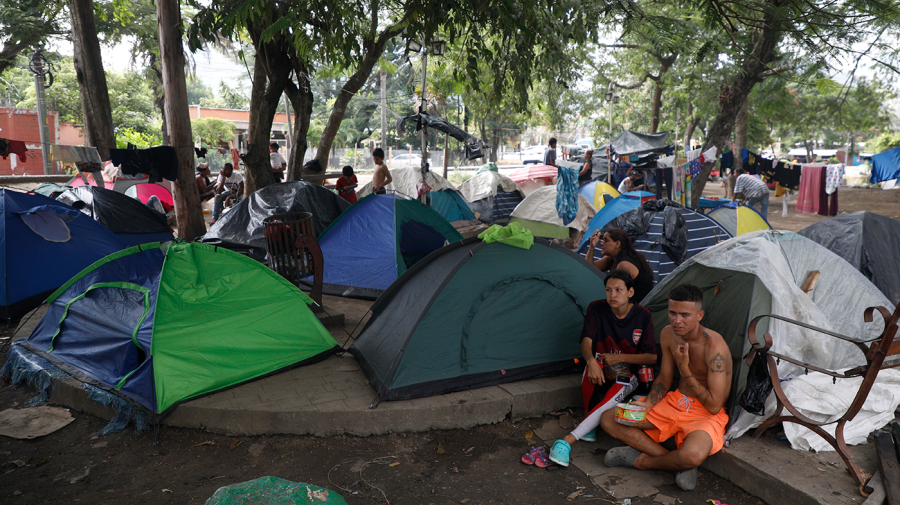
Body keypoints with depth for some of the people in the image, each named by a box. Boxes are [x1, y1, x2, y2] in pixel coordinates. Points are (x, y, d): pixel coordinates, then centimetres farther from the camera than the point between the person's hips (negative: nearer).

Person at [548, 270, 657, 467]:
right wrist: (591, 362, -37)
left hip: (628, 373, -1)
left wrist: (619, 358, -17)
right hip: (600, 369, 1)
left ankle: (568, 440, -43)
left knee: (614, 396, -35)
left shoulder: (643, 316, -7)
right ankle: (590, 425, -19)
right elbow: (586, 342, -15)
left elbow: (652, 357, -7)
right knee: (592, 369, -38)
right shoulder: (596, 309, -5)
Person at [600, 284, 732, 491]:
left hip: (706, 414, -6)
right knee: (608, 420, -4)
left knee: (694, 455, -41)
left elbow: (714, 406, -24)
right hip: (674, 402, 7)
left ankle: (642, 461, -8)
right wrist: (647, 404, -8)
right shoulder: (668, 334, -4)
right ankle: (678, 461, -10)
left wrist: (684, 368, -25)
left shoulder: (714, 347, -25)